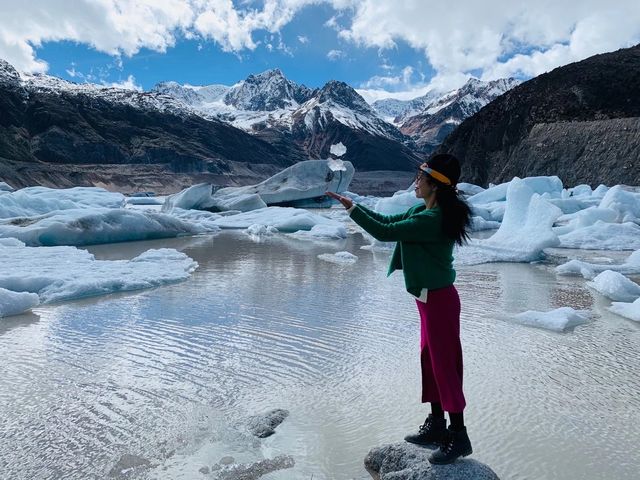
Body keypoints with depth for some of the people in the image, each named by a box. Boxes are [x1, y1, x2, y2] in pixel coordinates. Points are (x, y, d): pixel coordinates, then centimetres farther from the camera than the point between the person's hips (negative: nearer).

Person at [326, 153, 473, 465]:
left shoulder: (431, 220, -25)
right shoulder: (423, 211, 6)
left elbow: (384, 233, -25)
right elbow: (388, 221, 15)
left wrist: (352, 209, -14)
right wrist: (353, 205, 10)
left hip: (438, 299, -10)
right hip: (431, 298, 10)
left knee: (445, 365, 1)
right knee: (430, 361, 17)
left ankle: (459, 437, 15)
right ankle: (436, 426, 32)